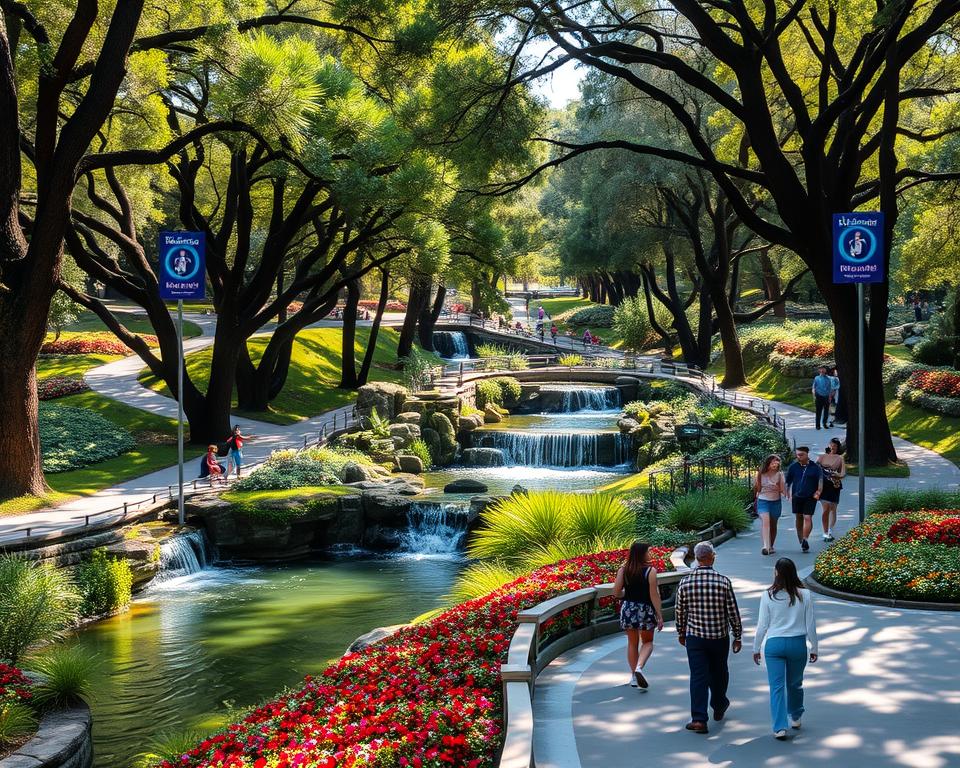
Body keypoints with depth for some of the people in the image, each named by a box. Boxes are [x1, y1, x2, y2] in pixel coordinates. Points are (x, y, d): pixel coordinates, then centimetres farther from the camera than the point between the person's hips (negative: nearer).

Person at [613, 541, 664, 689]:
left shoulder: (623, 570, -3)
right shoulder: (650, 571, -13)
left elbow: (616, 592, -5)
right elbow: (654, 596, -13)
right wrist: (659, 616, -7)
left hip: (628, 609, 3)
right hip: (645, 610, -3)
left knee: (632, 643, 17)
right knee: (647, 642, 14)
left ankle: (634, 676, 21)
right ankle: (639, 667, -11)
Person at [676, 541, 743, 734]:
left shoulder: (685, 583, -7)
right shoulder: (723, 582, -11)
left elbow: (680, 611, 3)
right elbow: (733, 612, -6)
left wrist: (681, 633, 19)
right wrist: (738, 637, 5)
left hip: (694, 637, 0)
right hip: (720, 637, 0)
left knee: (698, 677, 0)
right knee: (719, 673, 20)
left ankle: (699, 719, -9)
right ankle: (719, 707, 41)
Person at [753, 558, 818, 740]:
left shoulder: (768, 596, -9)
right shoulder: (805, 595, -5)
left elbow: (762, 625, -3)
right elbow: (810, 625, 0)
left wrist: (756, 648, 8)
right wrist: (814, 648, 12)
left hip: (774, 644, -2)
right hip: (798, 643, 2)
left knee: (776, 686, 2)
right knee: (795, 683, 22)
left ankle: (779, 727, -6)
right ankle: (795, 717, 39)